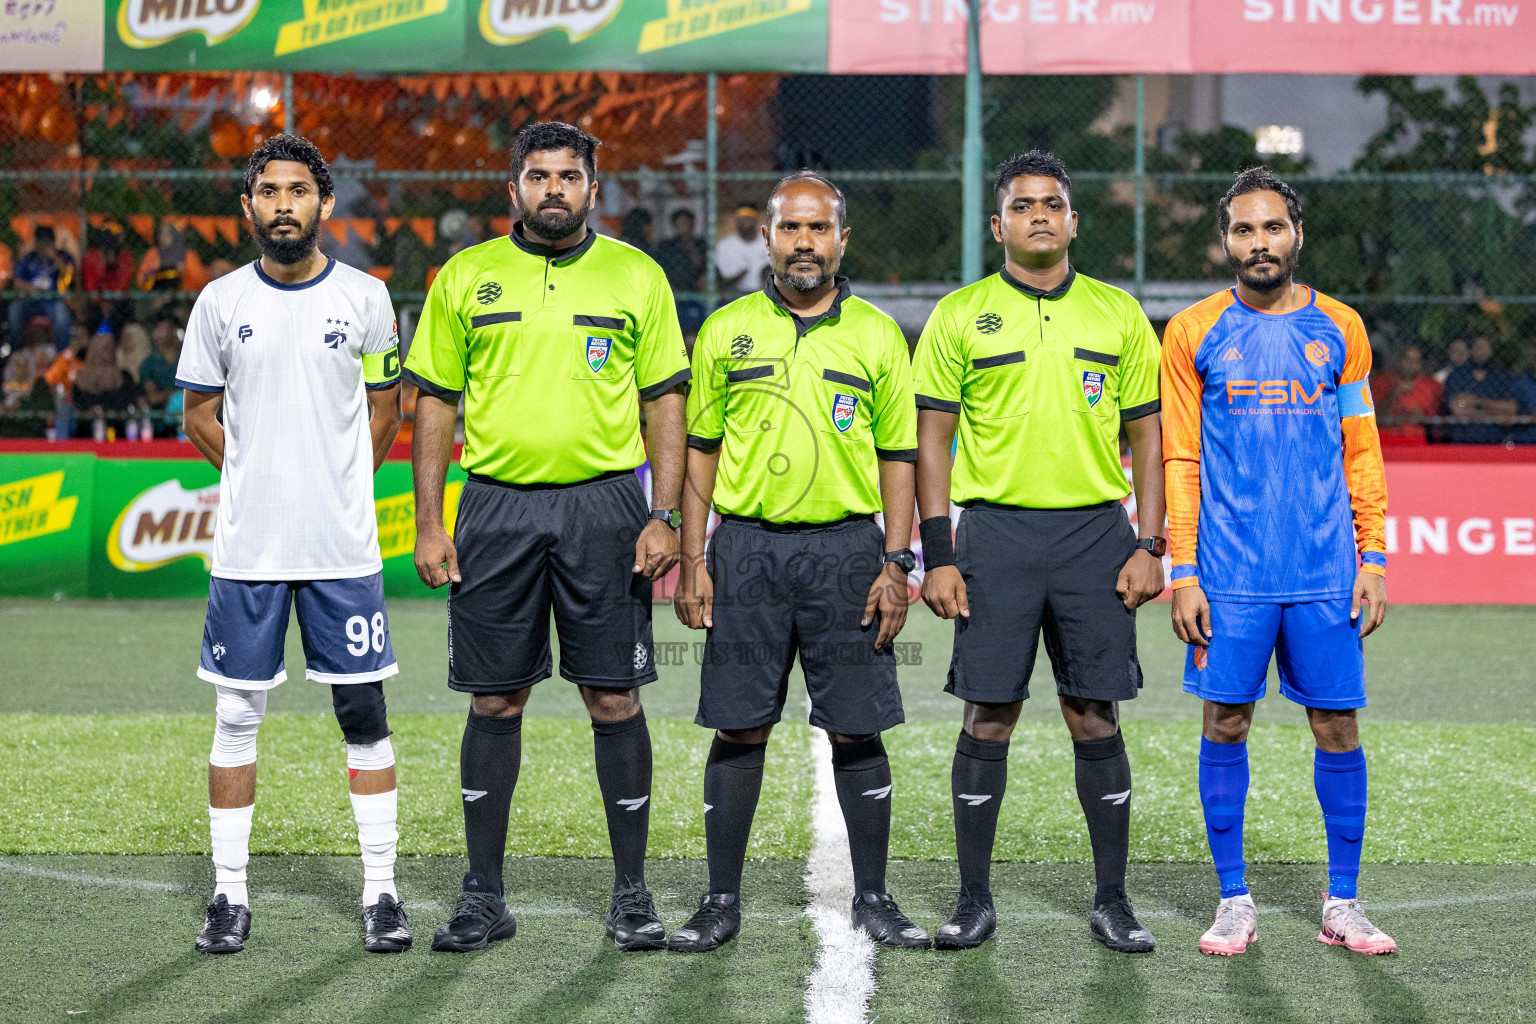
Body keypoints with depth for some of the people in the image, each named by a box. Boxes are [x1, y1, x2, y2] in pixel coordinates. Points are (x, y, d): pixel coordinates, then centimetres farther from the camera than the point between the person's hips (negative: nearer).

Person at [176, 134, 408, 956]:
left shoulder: (364, 298, 2)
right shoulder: (221, 301, 3)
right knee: (236, 716, 4)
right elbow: (201, 416, 11)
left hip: (343, 546, 0)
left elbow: (383, 412, 11)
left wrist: (334, 489, 8)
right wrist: (263, 480, 8)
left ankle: (380, 893, 10)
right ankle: (230, 895, 13)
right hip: (246, 547, 1)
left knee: (364, 715, 2)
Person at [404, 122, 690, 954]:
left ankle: (631, 892, 10)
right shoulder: (465, 277, 7)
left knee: (614, 699, 0)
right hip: (496, 508, 1)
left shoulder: (636, 276, 6)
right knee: (494, 702, 4)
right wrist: (428, 525, 1)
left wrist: (664, 516, -4)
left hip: (604, 503, -1)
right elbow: (435, 405, 8)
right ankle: (484, 895, 13)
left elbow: (665, 403, 6)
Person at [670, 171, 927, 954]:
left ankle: (872, 898, 12)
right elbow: (700, 449, 9)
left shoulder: (877, 336, 7)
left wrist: (897, 564, -2)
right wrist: (691, 561, 2)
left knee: (856, 732, 1)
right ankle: (722, 902, 10)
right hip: (746, 546, 0)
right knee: (739, 728, 2)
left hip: (845, 548, 0)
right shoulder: (726, 331, 8)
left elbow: (898, 456, 7)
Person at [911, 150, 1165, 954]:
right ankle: (974, 900, 9)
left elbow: (1147, 435, 10)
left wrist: (1149, 546, 1)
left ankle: (1111, 900, 11)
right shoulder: (960, 315, 4)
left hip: (1097, 531, 1)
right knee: (989, 715, 0)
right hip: (997, 531, -1)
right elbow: (931, 436, 3)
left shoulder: (1118, 314, 9)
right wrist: (936, 555, -4)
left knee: (1095, 715, 2)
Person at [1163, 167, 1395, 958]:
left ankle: (1341, 905, 12)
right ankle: (1233, 901, 12)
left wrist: (1375, 557, 3)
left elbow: (1362, 452, 10)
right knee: (1225, 726, 2)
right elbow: (1180, 461, 3)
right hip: (1230, 574, -1)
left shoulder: (1340, 328, 7)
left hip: (1327, 574, 1)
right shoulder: (1193, 334, 3)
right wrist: (1182, 571, -3)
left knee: (1337, 729, 2)